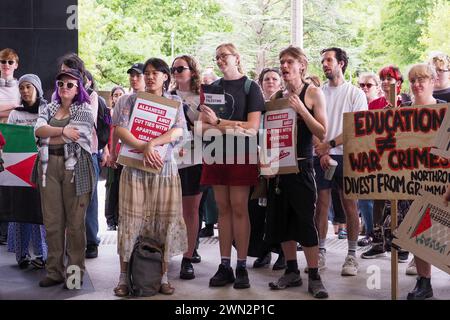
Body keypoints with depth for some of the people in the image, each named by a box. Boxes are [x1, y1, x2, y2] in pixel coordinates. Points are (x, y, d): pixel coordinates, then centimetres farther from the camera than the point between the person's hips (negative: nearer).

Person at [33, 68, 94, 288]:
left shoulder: (84, 110, 4)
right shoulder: (50, 109, 18)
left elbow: (73, 137, -10)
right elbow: (38, 130, 0)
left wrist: (48, 135, 0)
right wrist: (62, 131, -12)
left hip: (74, 167, -4)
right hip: (49, 166, 4)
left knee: (75, 222, -2)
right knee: (52, 221, 3)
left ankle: (75, 271, 5)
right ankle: (54, 271, 11)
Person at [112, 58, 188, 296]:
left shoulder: (175, 103, 10)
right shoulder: (130, 100, 7)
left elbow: (178, 131, -6)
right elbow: (120, 129, -6)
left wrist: (152, 143, -19)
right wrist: (143, 148, -19)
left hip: (165, 168, 1)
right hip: (135, 168, -1)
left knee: (165, 222, 2)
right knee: (131, 221, -2)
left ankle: (163, 276, 11)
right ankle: (124, 277, 5)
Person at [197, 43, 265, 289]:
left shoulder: (250, 87, 0)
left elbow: (252, 127, -9)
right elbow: (202, 126, 5)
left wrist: (217, 123, -11)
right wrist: (230, 127, -13)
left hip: (241, 155, -4)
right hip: (217, 154, 4)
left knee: (239, 208, -4)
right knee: (223, 209, 5)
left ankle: (241, 267, 2)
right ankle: (224, 266, 9)